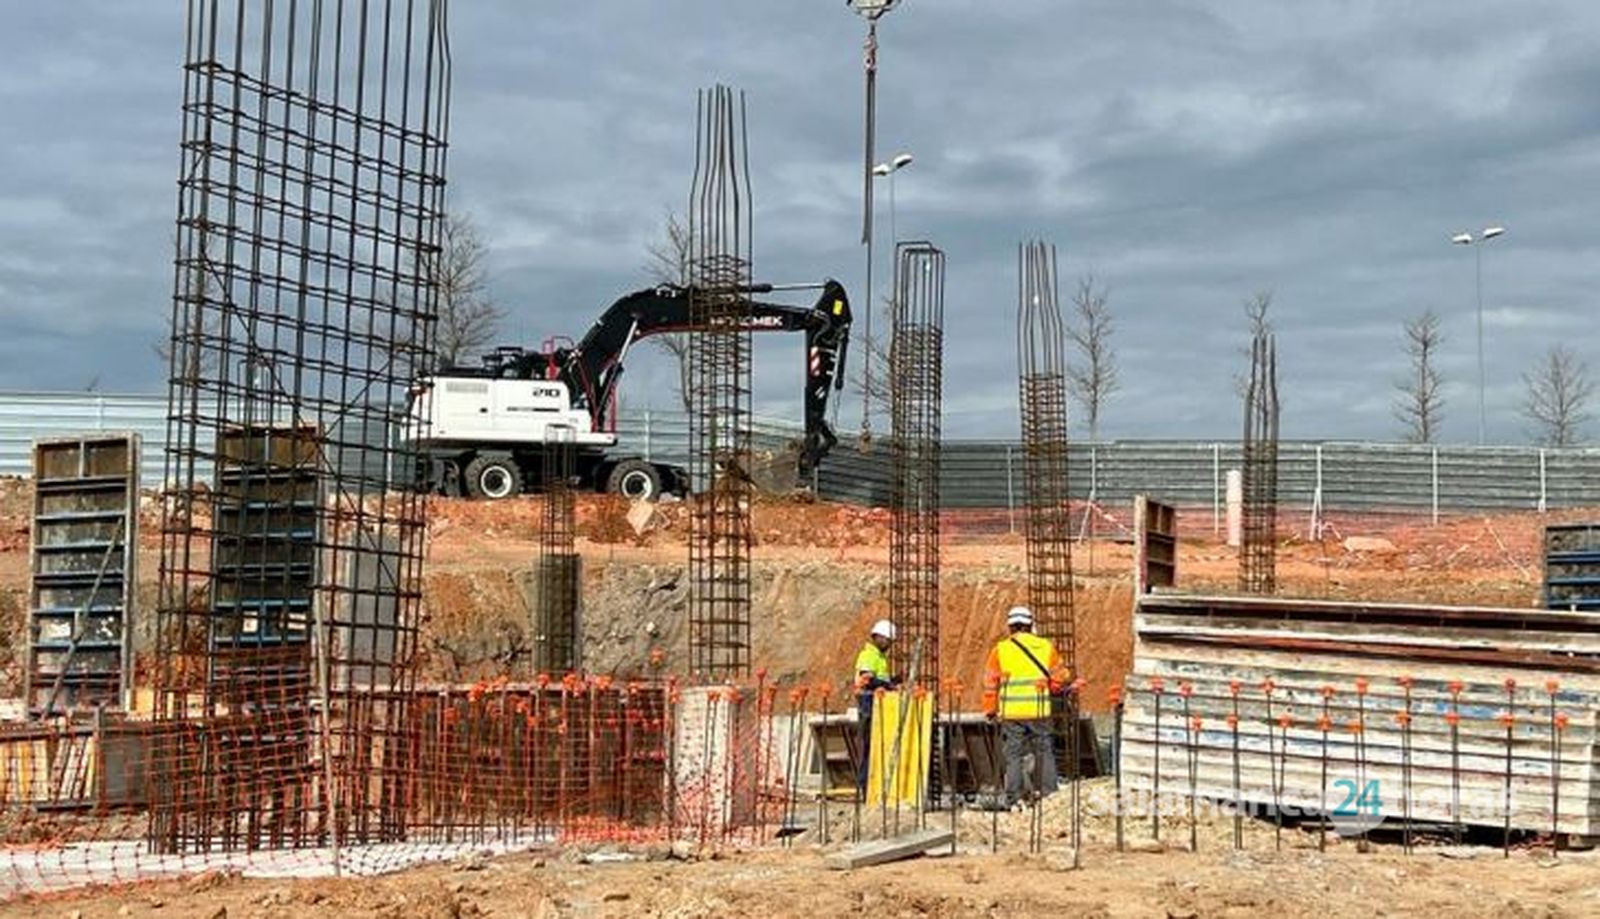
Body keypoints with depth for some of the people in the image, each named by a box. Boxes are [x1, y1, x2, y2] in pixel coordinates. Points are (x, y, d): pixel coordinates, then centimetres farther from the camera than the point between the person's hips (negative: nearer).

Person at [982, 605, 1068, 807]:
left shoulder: (1000, 649, 3)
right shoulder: (1046, 647, 4)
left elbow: (990, 682, 3)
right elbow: (1060, 678, 8)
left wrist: (990, 711, 11)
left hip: (1011, 713, 0)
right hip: (1040, 711, 0)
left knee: (1013, 756, 4)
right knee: (1045, 754, 9)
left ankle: (1013, 800, 3)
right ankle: (1048, 796, 8)